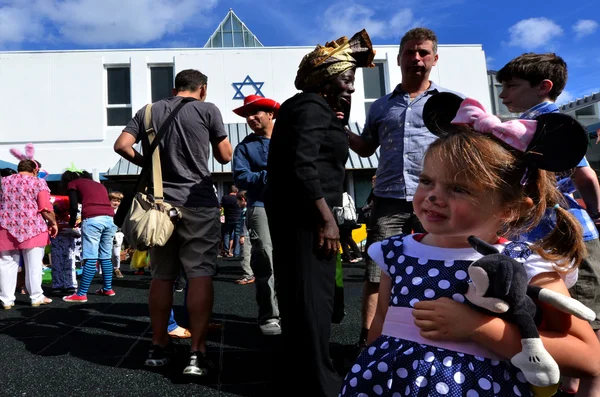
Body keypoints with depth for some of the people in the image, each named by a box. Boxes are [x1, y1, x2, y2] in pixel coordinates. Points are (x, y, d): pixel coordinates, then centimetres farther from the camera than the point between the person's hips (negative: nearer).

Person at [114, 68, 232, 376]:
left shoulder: (149, 111, 10)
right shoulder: (207, 110, 0)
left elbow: (121, 145, 1)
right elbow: (225, 157, 3)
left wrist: (145, 163, 15)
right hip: (198, 203, -4)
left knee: (161, 275, 11)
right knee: (200, 274, -4)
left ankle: (159, 346, 20)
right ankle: (197, 353, -5)